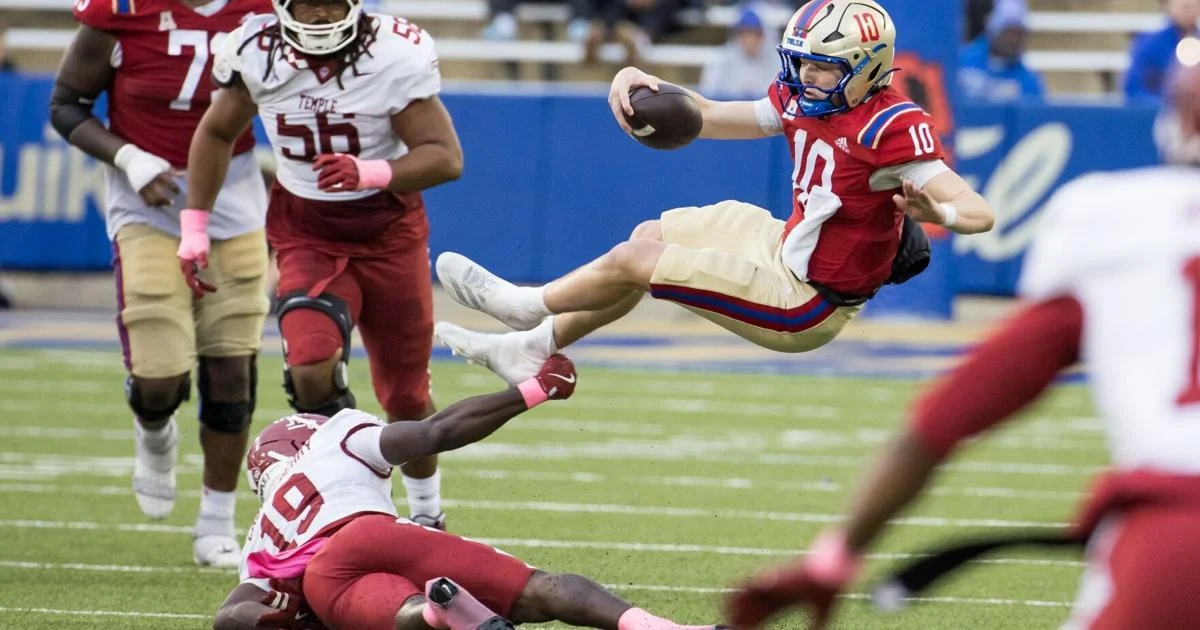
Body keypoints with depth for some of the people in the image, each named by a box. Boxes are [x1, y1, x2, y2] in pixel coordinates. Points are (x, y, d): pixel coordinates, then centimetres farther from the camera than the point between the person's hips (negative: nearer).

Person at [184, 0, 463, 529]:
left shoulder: (396, 55, -20)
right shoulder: (258, 52, -12)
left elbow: (446, 156, -19)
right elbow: (216, 133, 7)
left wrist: (372, 173, -37)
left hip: (389, 233, -1)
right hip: (307, 235, 1)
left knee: (405, 395, 11)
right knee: (311, 370, -26)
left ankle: (427, 515, 35)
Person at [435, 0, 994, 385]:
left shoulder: (890, 129, -28)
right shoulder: (803, 102, -3)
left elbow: (979, 213, -32)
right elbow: (710, 118, 9)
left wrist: (937, 212, -56)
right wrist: (646, 85, -9)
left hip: (801, 308, -9)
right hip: (785, 245, 9)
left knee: (634, 259, -3)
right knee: (652, 236, 21)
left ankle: (529, 307, 26)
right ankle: (534, 347, 31)